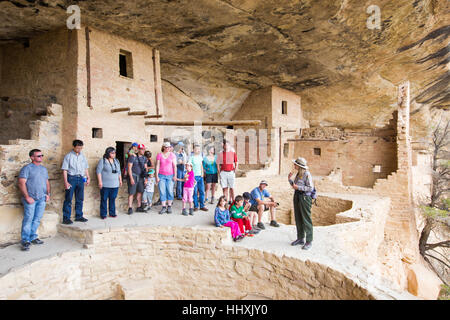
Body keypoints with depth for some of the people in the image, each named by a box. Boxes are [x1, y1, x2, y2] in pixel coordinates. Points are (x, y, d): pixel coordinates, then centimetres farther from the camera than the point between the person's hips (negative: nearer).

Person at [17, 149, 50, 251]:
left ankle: (33, 237, 20)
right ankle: (25, 241, 2)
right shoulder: (27, 168, -4)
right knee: (28, 219, -6)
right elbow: (21, 183, -10)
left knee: (37, 219, 9)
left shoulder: (44, 169, 17)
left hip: (42, 199, 6)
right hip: (30, 199, -6)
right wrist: (27, 197, -16)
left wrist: (48, 194, 9)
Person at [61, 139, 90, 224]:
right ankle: (66, 218, 5)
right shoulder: (68, 156, -4)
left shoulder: (82, 156, 12)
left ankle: (79, 216, 20)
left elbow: (86, 168, 18)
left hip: (80, 178, 5)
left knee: (80, 199, 10)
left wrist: (88, 177, 8)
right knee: (68, 199, -2)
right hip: (71, 178, -5)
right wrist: (66, 182, -13)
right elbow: (64, 170, -7)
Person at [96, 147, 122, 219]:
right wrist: (100, 181, -14)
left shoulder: (116, 161, 15)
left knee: (113, 199, 8)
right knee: (104, 199, 2)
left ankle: (112, 213, 17)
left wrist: (120, 180, 16)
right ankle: (103, 214, 10)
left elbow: (119, 172, 21)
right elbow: (98, 171, -8)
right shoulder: (102, 161, -4)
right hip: (105, 185, -5)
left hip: (115, 185, 5)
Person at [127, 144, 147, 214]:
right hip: (133, 176, -5)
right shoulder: (133, 157, -7)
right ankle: (130, 208, 2)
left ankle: (139, 207, 16)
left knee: (140, 192, 7)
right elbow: (129, 168, -9)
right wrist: (131, 178, -14)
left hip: (140, 177, 6)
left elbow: (145, 168, 14)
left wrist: (145, 177, 3)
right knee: (131, 193, -4)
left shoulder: (144, 158, 10)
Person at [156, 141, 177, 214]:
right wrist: (157, 176, -2)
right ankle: (164, 207, 8)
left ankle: (169, 206, 12)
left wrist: (175, 175, -5)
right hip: (161, 176, 0)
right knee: (162, 191, 0)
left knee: (170, 191, -1)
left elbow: (174, 166, 2)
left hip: (170, 175, 0)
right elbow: (157, 166, 3)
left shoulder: (172, 155, 3)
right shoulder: (159, 155, 2)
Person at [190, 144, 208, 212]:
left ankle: (202, 206, 12)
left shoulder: (200, 156, 11)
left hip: (200, 176, 5)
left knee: (202, 192, 4)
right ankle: (196, 206, 11)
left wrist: (202, 173, 10)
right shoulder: (191, 157, -6)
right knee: (195, 192, 0)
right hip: (194, 176, -5)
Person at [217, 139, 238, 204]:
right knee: (224, 188, 2)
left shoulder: (233, 153, 4)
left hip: (231, 172, 0)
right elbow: (218, 164, 8)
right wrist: (219, 173, 1)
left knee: (231, 188, 2)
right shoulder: (221, 154, 5)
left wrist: (235, 171, 0)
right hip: (223, 172, 1)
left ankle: (231, 200, 13)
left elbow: (236, 163, 8)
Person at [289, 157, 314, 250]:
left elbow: (311, 188, -17)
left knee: (306, 220, -1)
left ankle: (309, 242, 9)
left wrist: (298, 187, -19)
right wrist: (289, 179, 4)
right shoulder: (298, 174, 11)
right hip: (297, 196, 9)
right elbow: (294, 185, 19)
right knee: (298, 219, 14)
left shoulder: (307, 174, -14)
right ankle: (300, 239, 27)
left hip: (305, 197, -9)